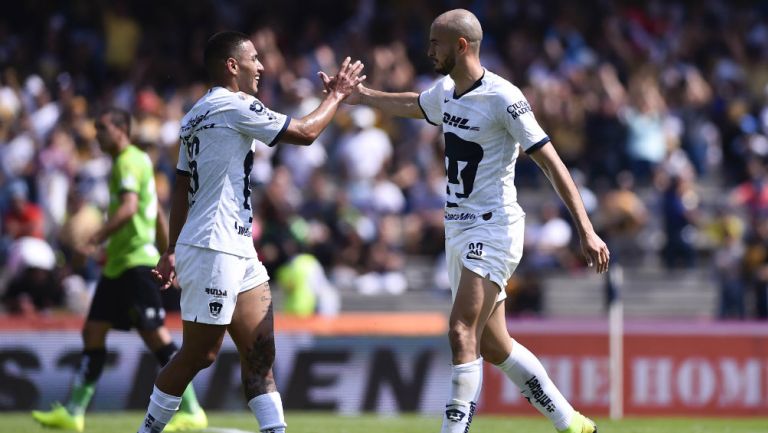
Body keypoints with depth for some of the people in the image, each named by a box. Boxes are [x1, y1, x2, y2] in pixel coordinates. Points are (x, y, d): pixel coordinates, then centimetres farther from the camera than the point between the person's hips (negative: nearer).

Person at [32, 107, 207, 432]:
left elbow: (129, 207, -28)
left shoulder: (129, 162, -12)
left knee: (154, 334, -11)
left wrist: (97, 239, -34)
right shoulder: (135, 161, 19)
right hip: (119, 263, 10)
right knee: (93, 332, 9)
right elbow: (157, 214, 23)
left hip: (136, 262, -10)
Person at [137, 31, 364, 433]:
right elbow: (305, 132, -8)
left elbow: (181, 186, 19)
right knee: (198, 354, -2)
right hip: (214, 251, -10)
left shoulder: (197, 114, 17)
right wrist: (337, 94, 7)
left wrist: (173, 249, 21)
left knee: (260, 351, 5)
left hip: (237, 253, 10)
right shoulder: (234, 106, -12)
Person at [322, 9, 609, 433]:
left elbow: (551, 163, -17)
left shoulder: (502, 98, -16)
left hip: (493, 230, -8)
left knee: (462, 333, -19)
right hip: (459, 230, 8)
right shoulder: (445, 92, 8)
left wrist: (586, 230, -22)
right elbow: (411, 104, 34)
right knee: (493, 346, 10)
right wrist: (360, 95, 42)